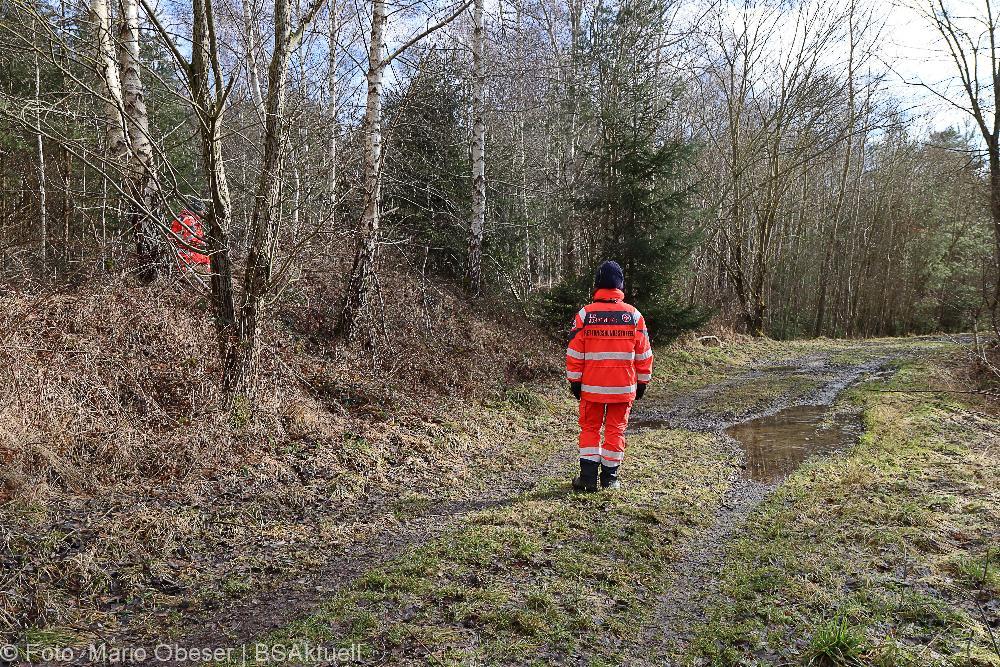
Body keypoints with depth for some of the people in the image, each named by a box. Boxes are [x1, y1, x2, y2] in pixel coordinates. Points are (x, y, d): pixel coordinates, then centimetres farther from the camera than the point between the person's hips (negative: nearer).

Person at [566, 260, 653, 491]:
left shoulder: (585, 314, -5)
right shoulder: (634, 315, -1)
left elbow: (574, 352, -3)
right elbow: (644, 353, 3)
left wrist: (574, 381, 5)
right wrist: (642, 381, 13)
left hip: (591, 386, -1)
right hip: (624, 386, 1)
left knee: (590, 428, 11)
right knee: (616, 430, 10)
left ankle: (588, 477, 6)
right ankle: (609, 478, 16)